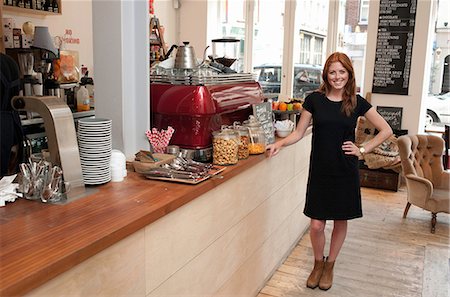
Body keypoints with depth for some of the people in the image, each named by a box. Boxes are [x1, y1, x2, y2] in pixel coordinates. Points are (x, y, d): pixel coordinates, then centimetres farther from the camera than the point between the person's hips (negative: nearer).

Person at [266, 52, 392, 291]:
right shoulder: (315, 99, -2)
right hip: (320, 172, -1)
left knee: (340, 221, 12)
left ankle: (329, 265, 35)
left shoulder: (357, 102, -1)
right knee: (316, 225, 2)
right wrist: (279, 144, -15)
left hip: (346, 172, 1)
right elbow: (299, 132, 2)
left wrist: (362, 150, -3)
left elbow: (386, 130, 6)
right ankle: (318, 263, 31)